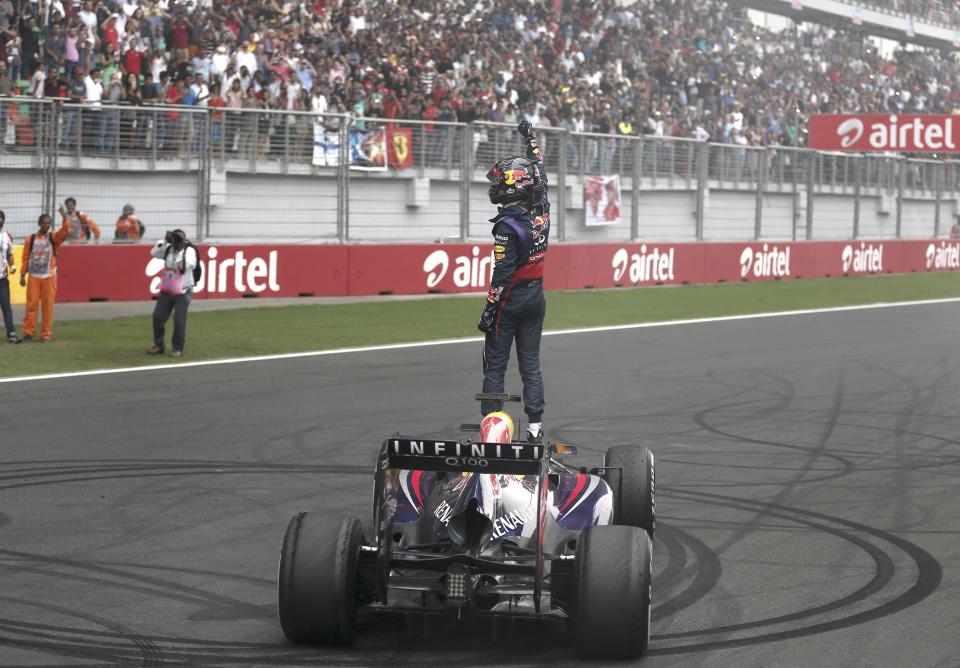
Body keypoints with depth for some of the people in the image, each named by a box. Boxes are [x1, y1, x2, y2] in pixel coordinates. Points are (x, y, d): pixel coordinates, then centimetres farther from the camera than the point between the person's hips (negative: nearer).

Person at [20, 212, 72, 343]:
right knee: (31, 305, 0)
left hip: (49, 277, -1)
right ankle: (28, 333, 7)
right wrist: (23, 275, 2)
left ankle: (45, 335, 5)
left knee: (48, 306, 0)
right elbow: (25, 258, 7)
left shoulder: (54, 238, 3)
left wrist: (65, 216, -27)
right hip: (34, 277, 1)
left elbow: (66, 231, -15)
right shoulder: (31, 239, 5)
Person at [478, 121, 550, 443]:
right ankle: (535, 427, 9)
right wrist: (531, 140, 29)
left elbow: (502, 274, -21)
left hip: (510, 300, -7)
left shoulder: (508, 226, -20)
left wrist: (489, 311, -15)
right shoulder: (542, 211, -1)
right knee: (531, 365, 10)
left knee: (494, 367, 1)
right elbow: (540, 174, 17)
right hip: (536, 297, 7)